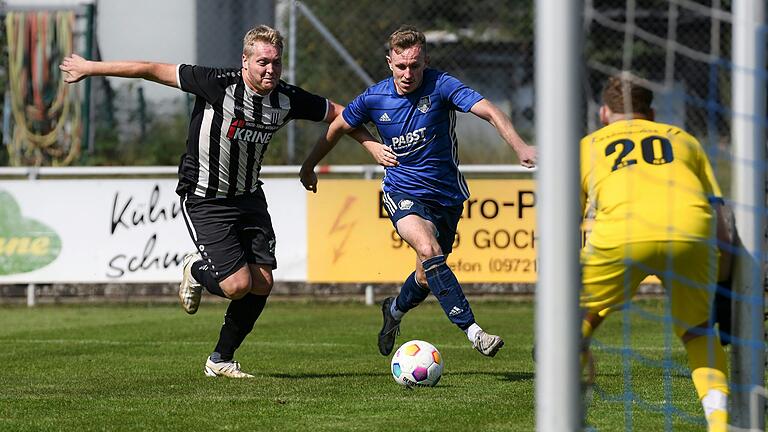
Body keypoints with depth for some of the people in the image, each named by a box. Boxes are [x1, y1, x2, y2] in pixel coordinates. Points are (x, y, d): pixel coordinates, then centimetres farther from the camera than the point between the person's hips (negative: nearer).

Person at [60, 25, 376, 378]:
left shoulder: (288, 100, -9)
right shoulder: (219, 85, -24)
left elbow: (338, 113, 8)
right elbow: (153, 71, -17)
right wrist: (89, 68, -12)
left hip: (249, 198, 6)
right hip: (205, 200, -6)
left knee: (262, 284, -2)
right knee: (238, 285, -16)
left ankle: (221, 360, 17)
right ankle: (197, 270, 20)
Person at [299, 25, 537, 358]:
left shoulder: (441, 86, -16)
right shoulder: (374, 98, -7)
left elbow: (489, 111, -27)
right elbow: (337, 127, 12)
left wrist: (519, 147, -43)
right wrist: (309, 166, 21)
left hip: (447, 195, 1)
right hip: (403, 193, -1)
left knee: (427, 278, 11)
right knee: (429, 250, -30)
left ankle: (395, 310, 47)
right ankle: (471, 329, -33)